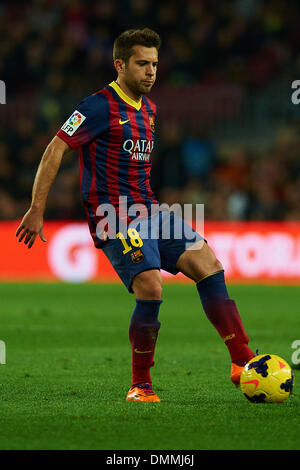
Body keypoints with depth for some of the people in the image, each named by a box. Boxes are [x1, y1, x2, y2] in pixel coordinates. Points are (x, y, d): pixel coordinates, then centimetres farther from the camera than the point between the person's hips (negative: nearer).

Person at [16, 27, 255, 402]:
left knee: (209, 265, -6)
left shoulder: (148, 109, 16)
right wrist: (36, 210, -15)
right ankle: (140, 385, -5)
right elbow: (55, 150, -12)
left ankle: (242, 361, -5)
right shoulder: (100, 106, -10)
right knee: (150, 290, -21)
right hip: (115, 218, -8)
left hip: (148, 211, 8)